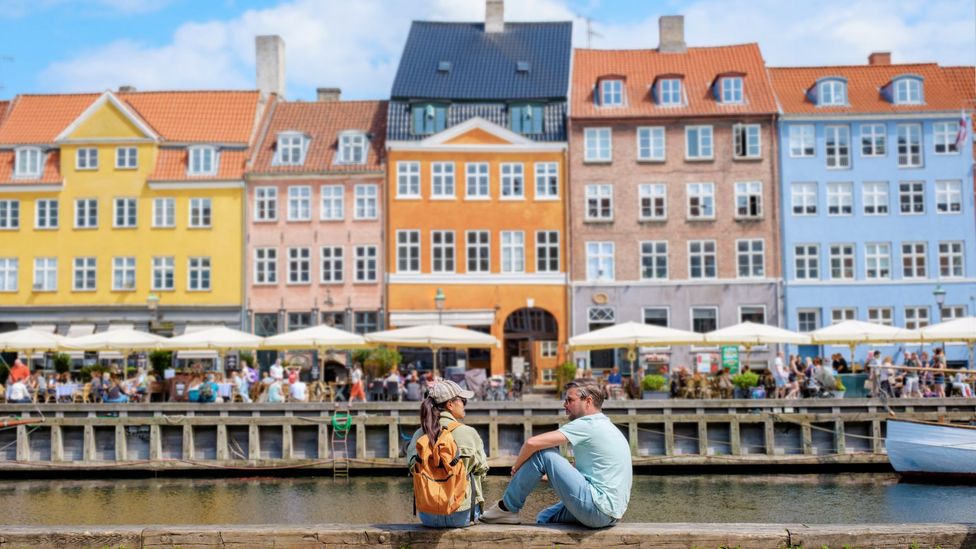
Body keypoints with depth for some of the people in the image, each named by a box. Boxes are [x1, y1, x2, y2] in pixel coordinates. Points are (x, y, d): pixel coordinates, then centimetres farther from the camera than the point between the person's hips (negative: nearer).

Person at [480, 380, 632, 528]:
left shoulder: (587, 425, -10)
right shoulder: (607, 426, 20)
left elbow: (532, 443, -15)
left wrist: (517, 466, 4)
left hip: (598, 509, -10)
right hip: (611, 515, 10)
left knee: (542, 452, -7)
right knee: (544, 518, 26)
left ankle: (507, 508, 4)